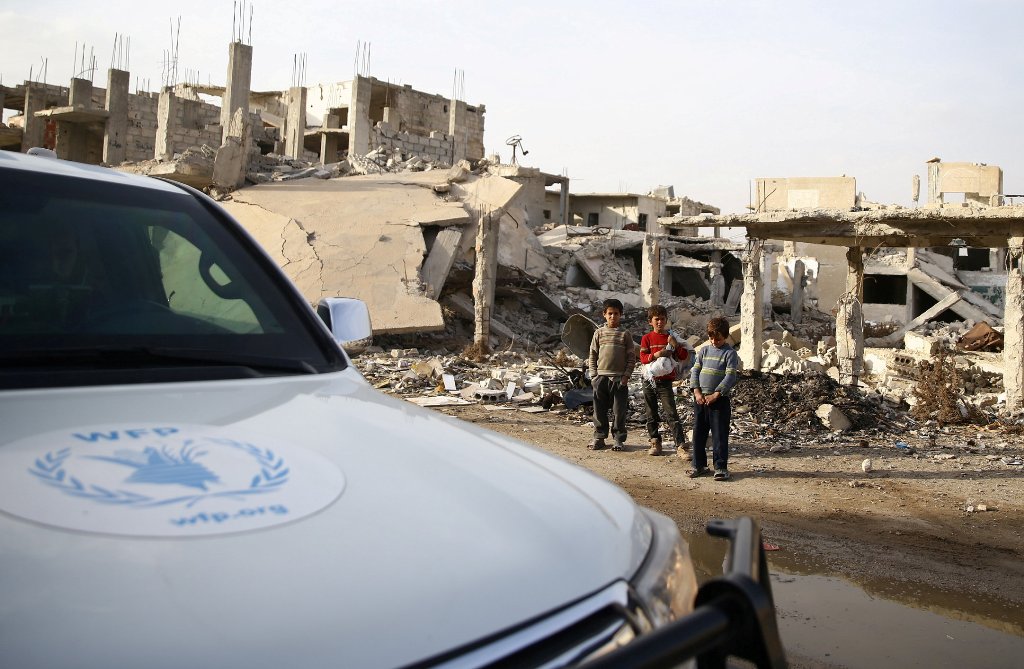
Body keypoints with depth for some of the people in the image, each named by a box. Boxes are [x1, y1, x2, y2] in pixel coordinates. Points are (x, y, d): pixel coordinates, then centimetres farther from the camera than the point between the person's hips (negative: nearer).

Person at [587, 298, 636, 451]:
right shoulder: (599, 333, 6)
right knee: (599, 410, 6)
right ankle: (599, 437, 17)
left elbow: (631, 357, 1)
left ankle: (619, 439, 12)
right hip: (601, 377, 2)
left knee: (619, 411, 2)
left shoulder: (625, 334, 1)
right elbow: (592, 355, 8)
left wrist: (626, 376, -7)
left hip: (619, 379, -2)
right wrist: (593, 375, 0)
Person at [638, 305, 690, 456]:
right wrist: (656, 355, -23)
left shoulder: (671, 337, 6)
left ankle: (681, 445, -12)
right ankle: (655, 443, 19)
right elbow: (643, 358, -6)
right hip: (649, 381, 1)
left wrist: (676, 345, -13)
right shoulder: (647, 338, 4)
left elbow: (684, 357, 3)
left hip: (665, 381, -1)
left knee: (671, 414, -10)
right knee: (651, 415, 8)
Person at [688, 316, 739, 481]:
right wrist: (697, 392, -6)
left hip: (719, 399, -5)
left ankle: (721, 467, 5)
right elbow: (695, 371, 7)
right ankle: (699, 465, 20)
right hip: (700, 398, 5)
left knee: (719, 435, -2)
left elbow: (730, 377, -12)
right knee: (698, 433, 9)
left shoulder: (730, 353, -5)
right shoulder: (704, 350, 9)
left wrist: (715, 395, -17)